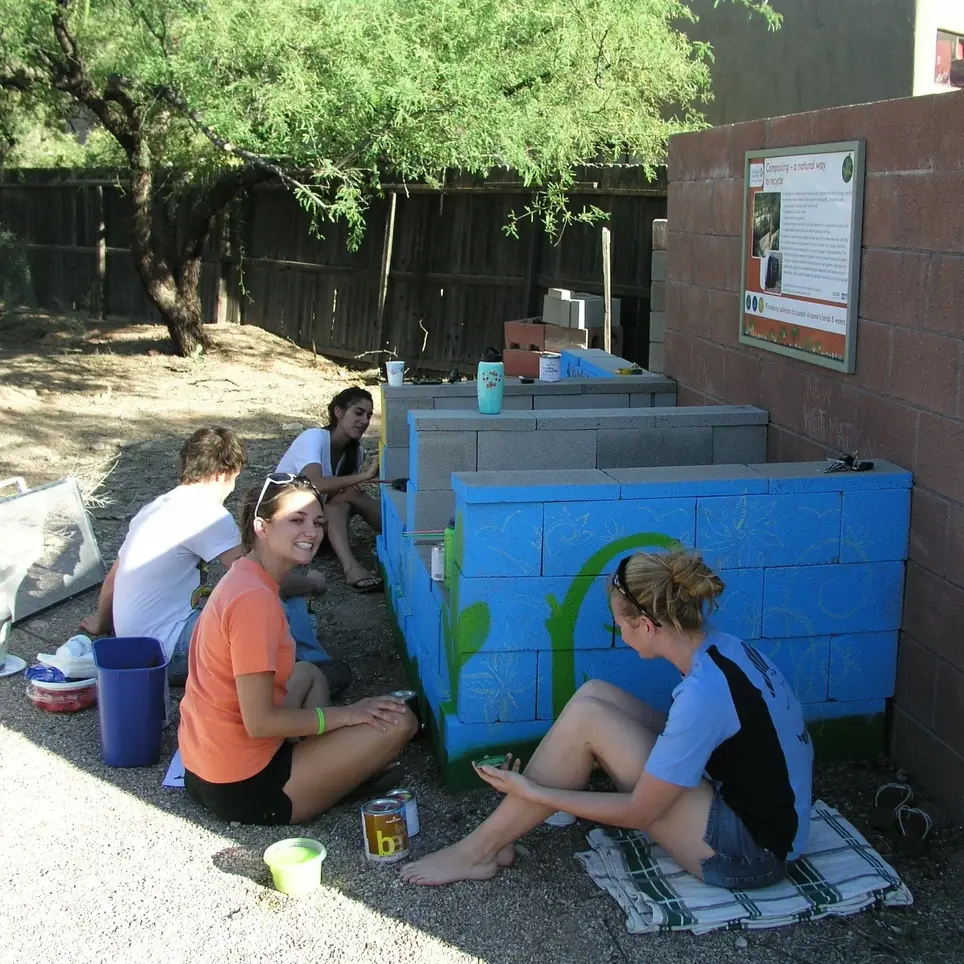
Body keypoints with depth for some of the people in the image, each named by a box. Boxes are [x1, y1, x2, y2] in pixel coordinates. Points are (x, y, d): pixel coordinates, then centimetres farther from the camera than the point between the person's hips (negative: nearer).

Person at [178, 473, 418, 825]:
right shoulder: (255, 599, -22)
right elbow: (259, 722, -23)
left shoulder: (243, 577, 7)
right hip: (243, 789, -10)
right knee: (399, 722, -9)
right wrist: (347, 714, -12)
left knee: (308, 674, 30)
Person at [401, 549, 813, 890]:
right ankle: (496, 835, 4)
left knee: (586, 717, -16)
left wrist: (532, 792, -12)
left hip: (748, 852, -9)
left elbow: (638, 812, -20)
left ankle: (480, 850, -3)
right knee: (596, 694, 0)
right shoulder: (724, 648, -2)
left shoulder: (703, 695, -27)